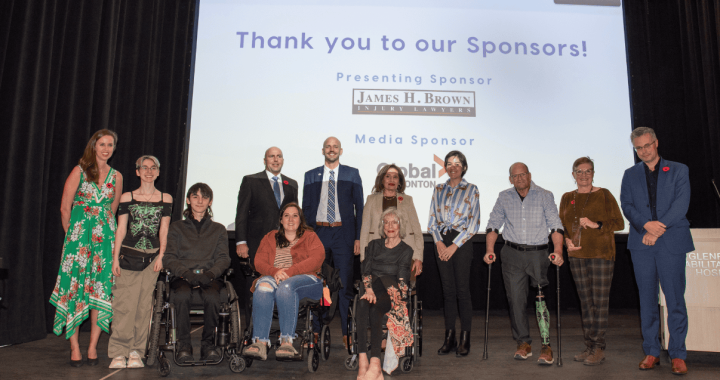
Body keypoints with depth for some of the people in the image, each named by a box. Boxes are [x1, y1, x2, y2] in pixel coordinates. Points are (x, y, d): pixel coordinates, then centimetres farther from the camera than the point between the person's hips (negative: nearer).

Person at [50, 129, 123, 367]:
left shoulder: (116, 176, 11)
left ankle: (93, 346, 7)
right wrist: (71, 234, 4)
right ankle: (74, 347, 4)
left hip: (105, 237, 3)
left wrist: (104, 231, 13)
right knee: (75, 286, -4)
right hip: (79, 235, -3)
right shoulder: (79, 171, 1)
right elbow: (65, 208, 1)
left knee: (102, 289, -1)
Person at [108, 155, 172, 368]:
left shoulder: (165, 199, 8)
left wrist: (161, 256, -2)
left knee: (144, 305, 2)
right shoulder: (127, 198, 6)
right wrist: (115, 258, -1)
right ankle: (119, 353, 5)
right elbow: (120, 229, 4)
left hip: (151, 258, 1)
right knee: (124, 304, -4)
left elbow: (163, 231, 7)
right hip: (128, 255, -1)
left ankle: (136, 353, 11)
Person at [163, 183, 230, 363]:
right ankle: (183, 344, -23)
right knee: (182, 295, -35)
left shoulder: (218, 229, 22)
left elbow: (223, 258, 9)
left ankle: (208, 343, -19)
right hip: (183, 277, 0)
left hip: (210, 277, 0)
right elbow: (169, 258, 8)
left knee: (211, 296, -35)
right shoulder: (176, 227, 19)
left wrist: (209, 274, -13)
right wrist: (187, 273, -12)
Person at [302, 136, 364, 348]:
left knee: (345, 284, -1)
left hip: (343, 234, -2)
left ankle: (347, 333, 8)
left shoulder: (352, 174, 6)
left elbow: (359, 206, 4)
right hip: (318, 233, 2)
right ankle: (317, 331, 17)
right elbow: (306, 208, 12)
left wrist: (358, 237, -3)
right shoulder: (311, 176, 11)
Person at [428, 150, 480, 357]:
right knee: (448, 291, 6)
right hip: (442, 243, 4)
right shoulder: (439, 190, 13)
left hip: (461, 243, -3)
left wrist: (455, 245, -10)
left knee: (462, 290, -4)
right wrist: (438, 242, -5)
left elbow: (473, 223, -4)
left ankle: (465, 339, 6)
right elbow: (432, 220, 11)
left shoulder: (471, 190, 1)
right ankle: (449, 337, 13)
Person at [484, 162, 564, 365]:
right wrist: (490, 250, -3)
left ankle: (546, 346, -3)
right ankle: (523, 343, 16)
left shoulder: (544, 196, 3)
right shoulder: (504, 197, 9)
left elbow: (556, 225, -3)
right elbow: (493, 225, 10)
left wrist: (558, 251, -16)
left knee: (541, 298, -11)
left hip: (538, 253, -2)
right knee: (516, 299, 3)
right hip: (512, 253, 2)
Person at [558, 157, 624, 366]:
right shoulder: (567, 198, 12)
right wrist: (567, 241, 0)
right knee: (585, 302, 8)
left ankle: (598, 348, 4)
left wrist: (596, 225, -16)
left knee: (600, 301, -4)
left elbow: (619, 223, -3)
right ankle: (589, 346, 16)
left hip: (601, 254, -4)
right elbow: (562, 225, 18)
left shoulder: (603, 195, 0)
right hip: (577, 255, 4)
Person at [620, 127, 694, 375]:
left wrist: (658, 229, -13)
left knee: (675, 299, -2)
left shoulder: (678, 170, 8)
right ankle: (651, 352, 15)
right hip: (641, 243, 2)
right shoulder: (630, 175, 13)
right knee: (647, 299, 6)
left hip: (672, 242, -2)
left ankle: (677, 355, 9)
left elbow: (681, 203, -4)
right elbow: (626, 205, 2)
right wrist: (646, 224, -16)